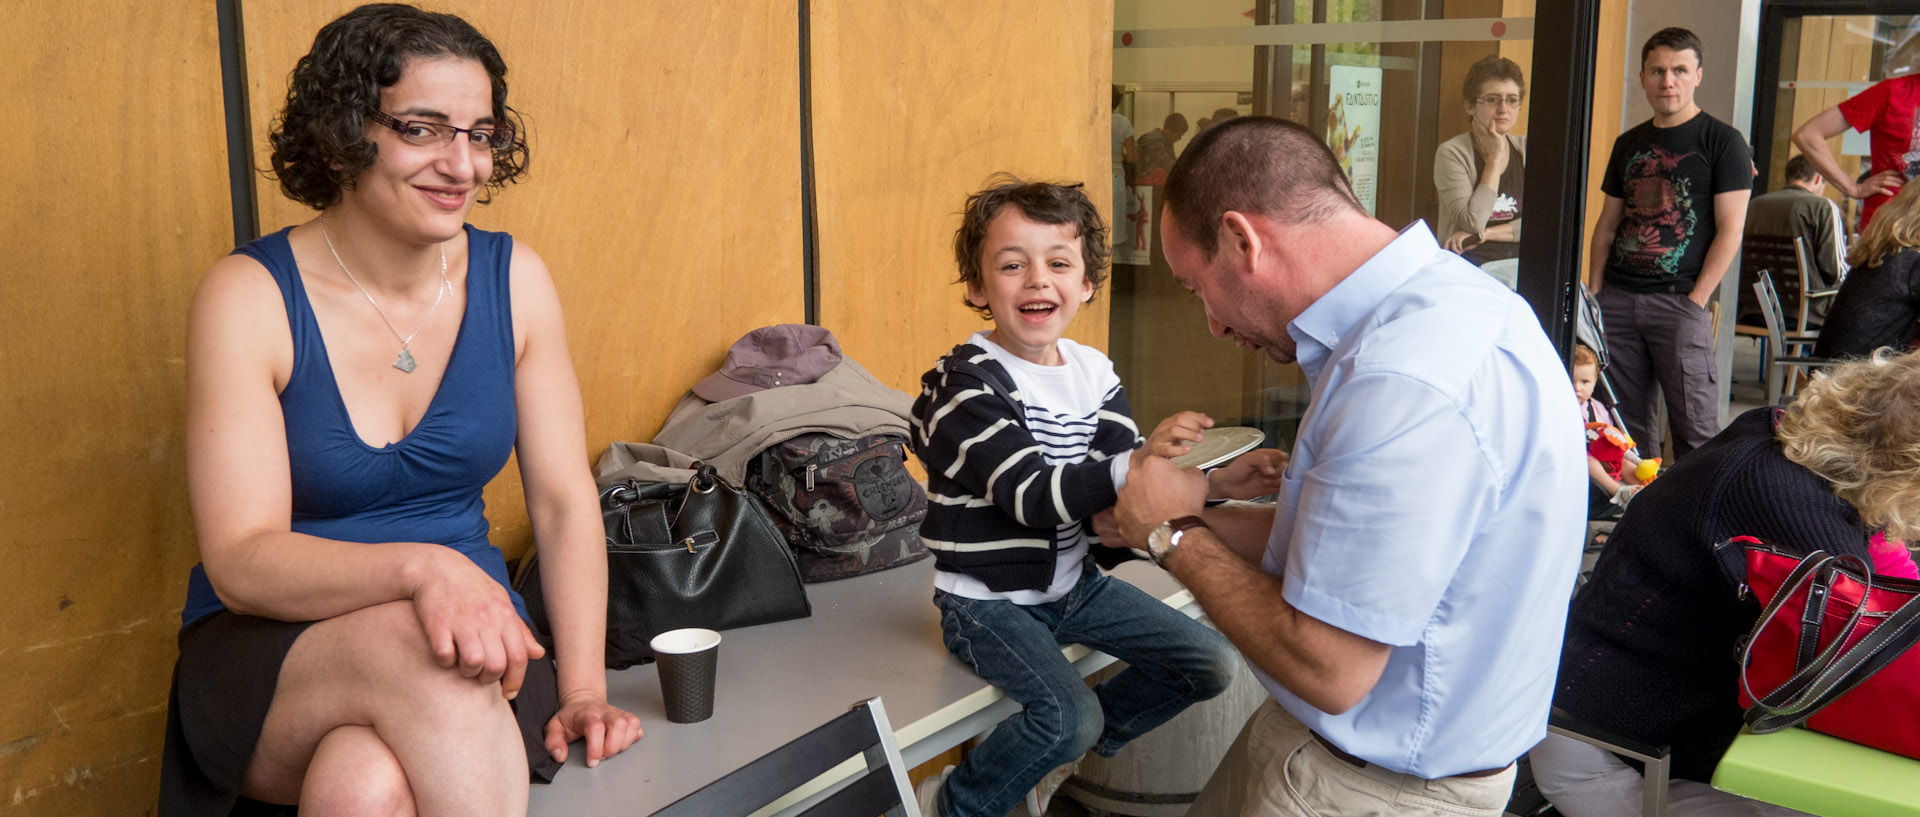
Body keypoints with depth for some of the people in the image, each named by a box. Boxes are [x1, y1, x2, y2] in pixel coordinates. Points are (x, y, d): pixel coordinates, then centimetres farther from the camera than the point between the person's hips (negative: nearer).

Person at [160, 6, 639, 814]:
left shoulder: (514, 279, 1)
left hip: (472, 639, 1)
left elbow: (564, 501, 2)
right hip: (266, 656, 0)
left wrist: (582, 689, -10)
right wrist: (420, 568, -33)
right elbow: (241, 563, -14)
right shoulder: (249, 295, -8)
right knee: (414, 646, -34)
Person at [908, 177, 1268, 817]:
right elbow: (1032, 496, -31)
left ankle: (1062, 756, 22)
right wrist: (1138, 463, -45)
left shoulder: (1094, 373, 2)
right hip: (989, 600, -7)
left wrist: (1213, 482, -19)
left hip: (1074, 584, 7)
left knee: (1212, 662, 6)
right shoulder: (966, 384, -20)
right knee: (1072, 713, -28)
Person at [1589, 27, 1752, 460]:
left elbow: (1730, 231, -5)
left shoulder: (1721, 140, 0)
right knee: (1626, 420, 8)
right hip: (1618, 298, 5)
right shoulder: (1629, 144, 16)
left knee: (1695, 427, -6)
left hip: (1679, 299, -5)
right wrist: (1595, 290, 8)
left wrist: (1696, 300, -12)